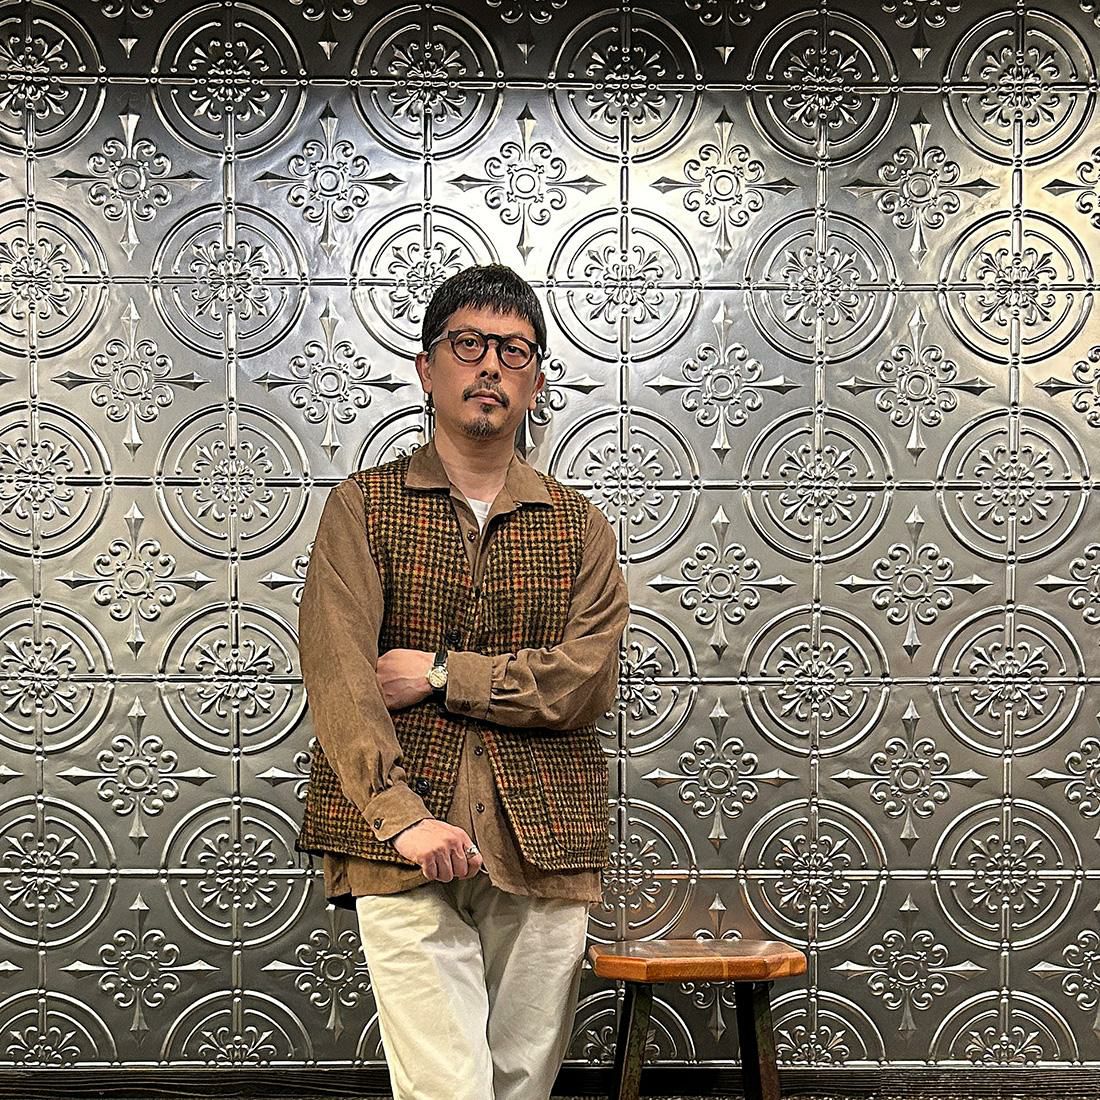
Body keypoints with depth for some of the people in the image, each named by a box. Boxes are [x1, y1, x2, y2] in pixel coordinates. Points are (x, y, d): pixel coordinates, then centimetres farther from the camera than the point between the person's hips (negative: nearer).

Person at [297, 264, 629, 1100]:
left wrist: (438, 673, -9)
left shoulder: (578, 527, 12)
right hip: (404, 843, -2)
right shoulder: (364, 506, 6)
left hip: (543, 842, 3)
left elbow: (589, 681, -2)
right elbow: (337, 671, -8)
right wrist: (402, 815, -20)